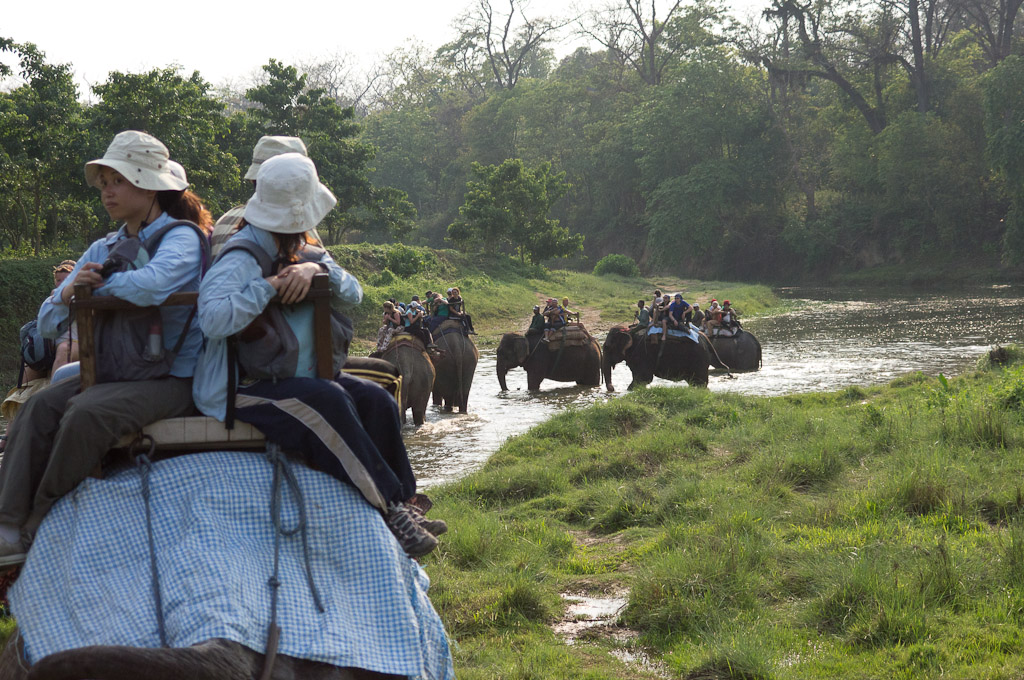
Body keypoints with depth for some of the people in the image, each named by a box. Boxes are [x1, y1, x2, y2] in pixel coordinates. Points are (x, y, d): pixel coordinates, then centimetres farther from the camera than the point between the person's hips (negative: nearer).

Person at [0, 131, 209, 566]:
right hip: (121, 371, 7)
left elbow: (153, 284, -32)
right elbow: (49, 323, 14)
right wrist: (69, 291, -10)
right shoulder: (104, 249, 16)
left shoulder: (182, 238, -7)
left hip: (176, 378, -7)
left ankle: (38, 529, -15)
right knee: (41, 406, -17)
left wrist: (101, 284, -11)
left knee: (88, 411, -30)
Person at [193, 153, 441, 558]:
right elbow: (213, 318, -34)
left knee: (375, 399, -7)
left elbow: (354, 293, 3)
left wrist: (319, 269, -17)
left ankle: (402, 502, -3)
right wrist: (270, 285, -25)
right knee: (326, 402, -31)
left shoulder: (302, 251, 10)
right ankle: (387, 509, -26)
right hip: (238, 389, -9)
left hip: (294, 377, 9)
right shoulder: (240, 259, -17)